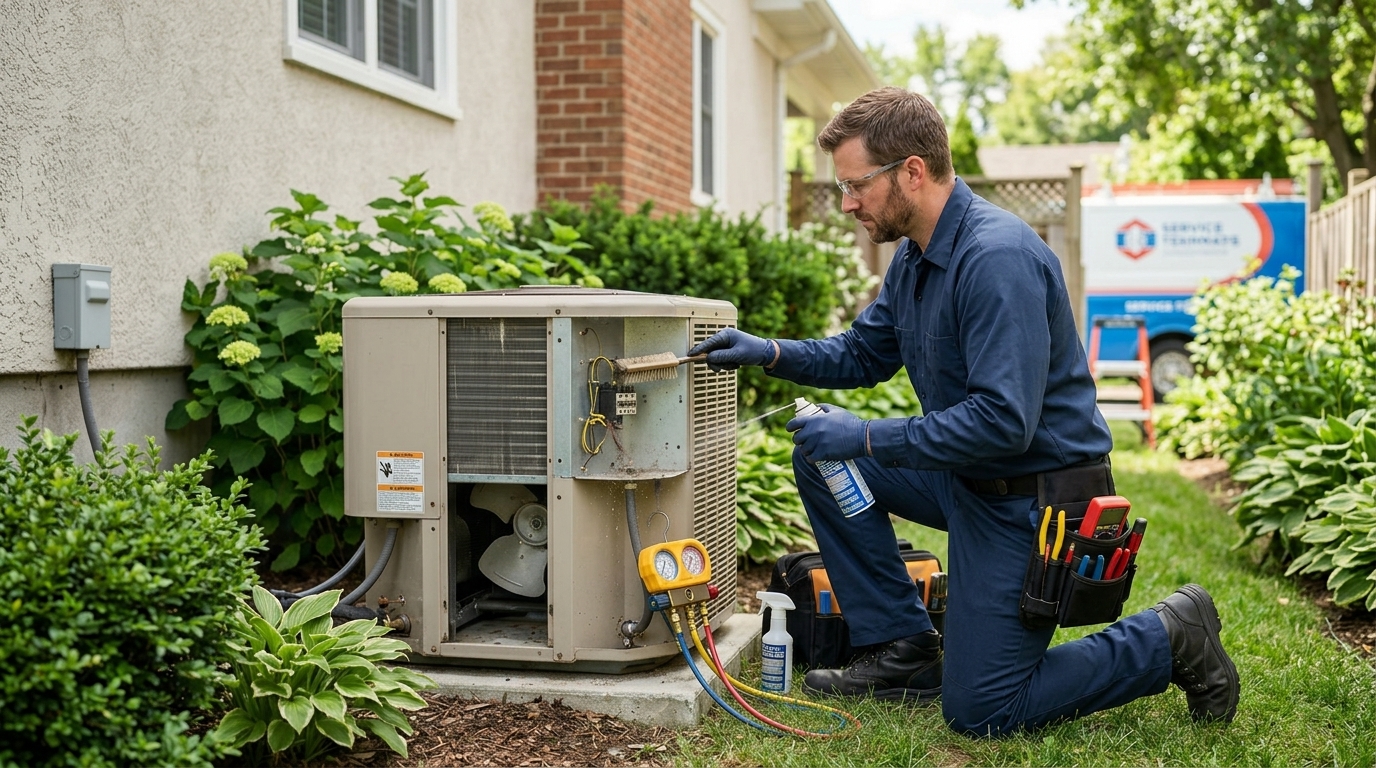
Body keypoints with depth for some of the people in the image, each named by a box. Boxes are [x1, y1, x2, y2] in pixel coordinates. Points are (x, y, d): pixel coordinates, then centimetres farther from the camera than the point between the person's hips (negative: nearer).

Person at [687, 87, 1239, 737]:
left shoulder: (998, 257, -27)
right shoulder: (914, 257, 4)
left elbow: (1004, 422, -33)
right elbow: (863, 353, 17)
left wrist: (867, 438, -27)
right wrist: (771, 353, 0)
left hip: (1032, 500, -9)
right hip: (968, 479, 9)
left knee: (978, 712, -5)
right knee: (819, 455, 5)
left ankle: (1169, 639, 11)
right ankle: (903, 650, 10)